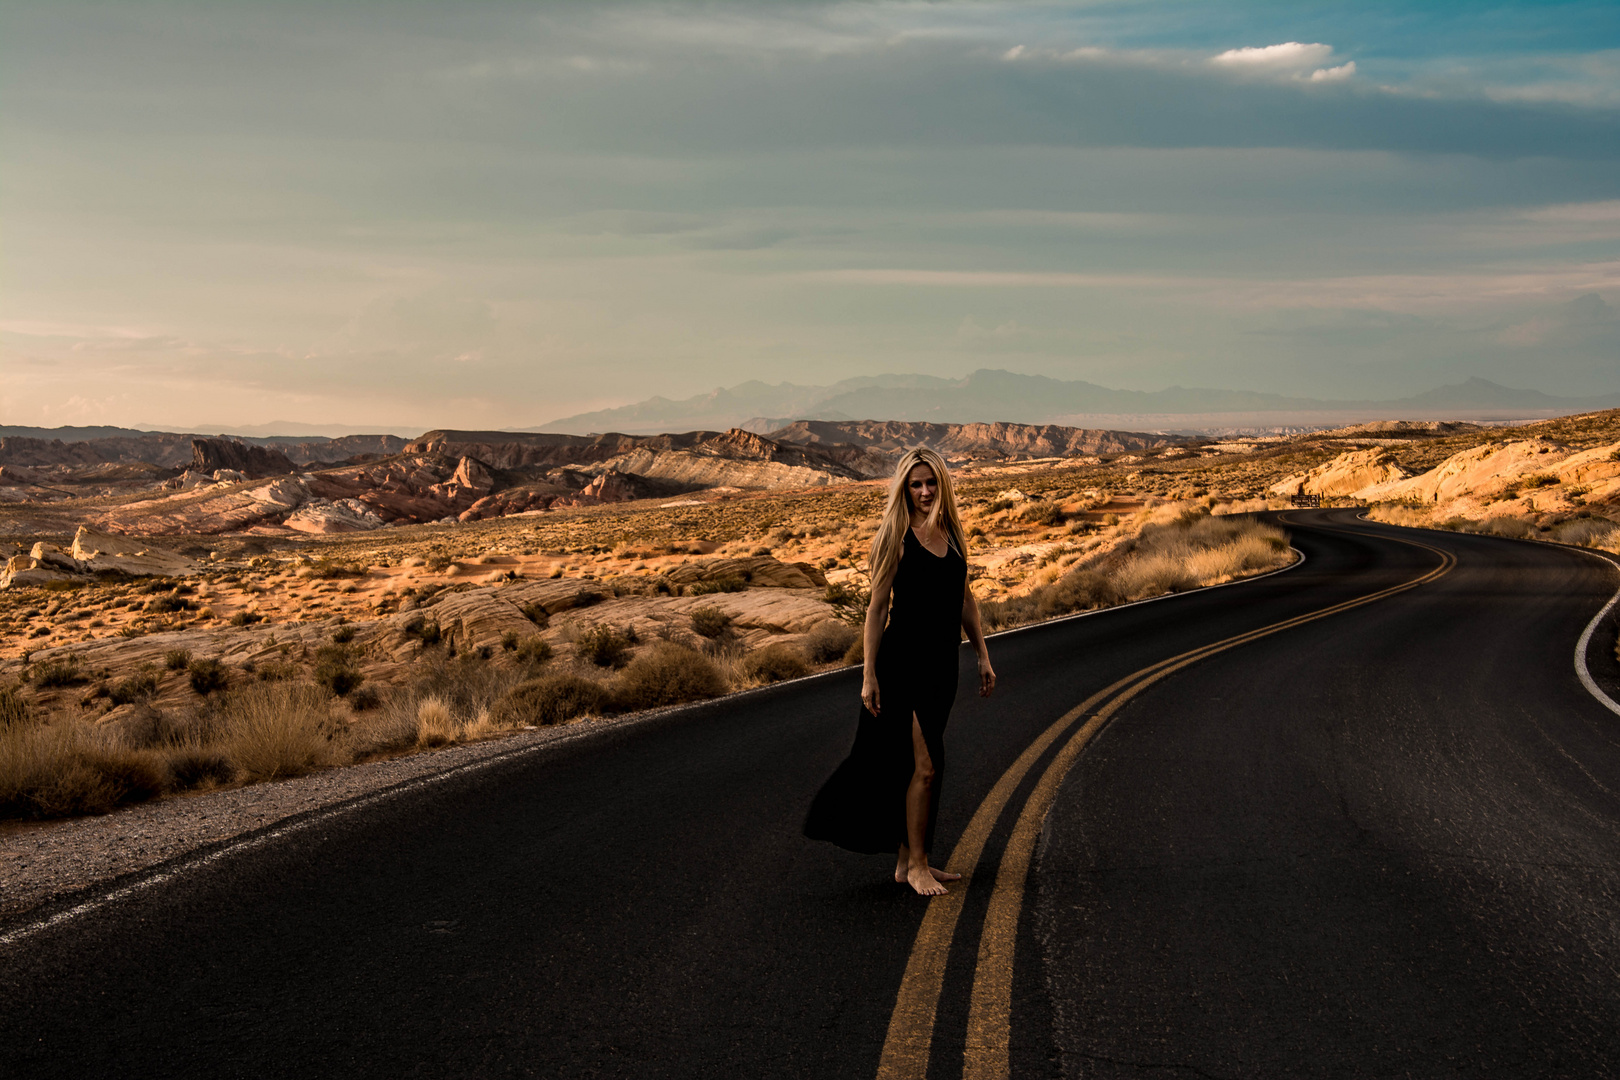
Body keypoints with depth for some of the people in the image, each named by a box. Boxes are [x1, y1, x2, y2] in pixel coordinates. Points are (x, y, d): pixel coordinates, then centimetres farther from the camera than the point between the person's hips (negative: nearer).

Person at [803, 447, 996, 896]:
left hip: (943, 663, 6)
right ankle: (915, 865, 6)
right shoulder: (896, 537, -9)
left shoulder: (953, 532, 9)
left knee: (923, 765, 13)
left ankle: (909, 859, 22)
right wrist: (869, 674, -11)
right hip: (905, 661, -6)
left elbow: (964, 598, 17)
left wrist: (982, 654, 14)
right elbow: (877, 608, -8)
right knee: (924, 766, -6)